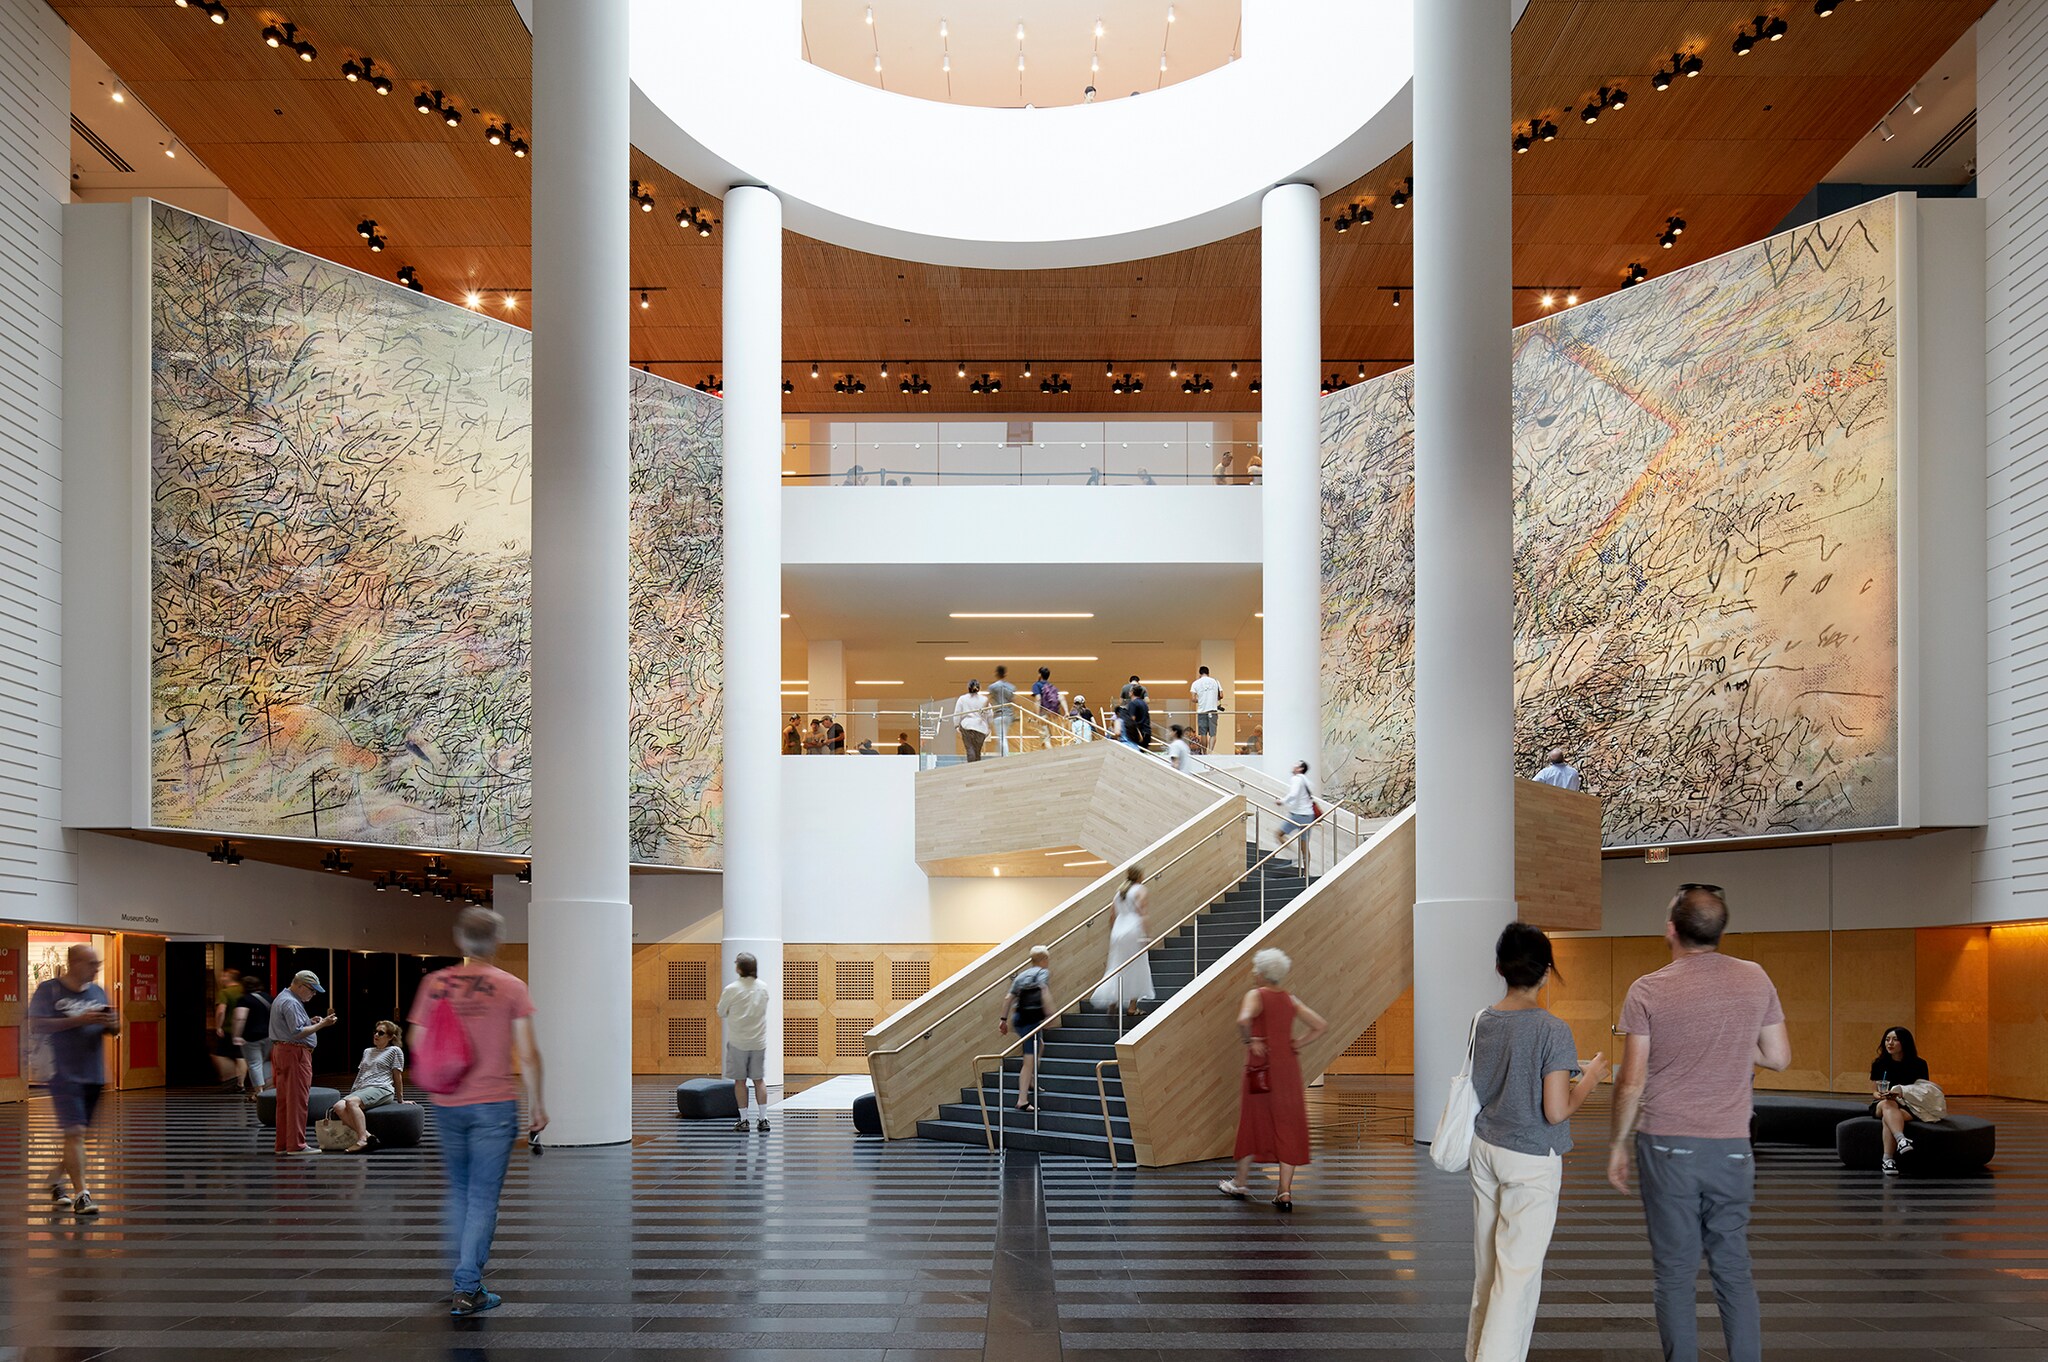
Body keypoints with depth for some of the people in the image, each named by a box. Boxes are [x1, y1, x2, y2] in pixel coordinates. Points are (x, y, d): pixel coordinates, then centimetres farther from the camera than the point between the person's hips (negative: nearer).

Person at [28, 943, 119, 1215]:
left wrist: (112, 1025, -5)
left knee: (78, 1132, 14)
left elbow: (108, 1028, 20)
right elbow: (36, 1025, -15)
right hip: (64, 1074, -6)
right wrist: (79, 1020, -21)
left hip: (94, 1075, 6)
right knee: (74, 1132, -13)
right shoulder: (49, 989, -5)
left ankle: (56, 1179, 34)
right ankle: (80, 1194, -12)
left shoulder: (98, 991, 13)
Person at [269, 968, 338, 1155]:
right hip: (295, 1053, -11)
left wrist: (309, 1021, 14)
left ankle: (282, 1144, 15)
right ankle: (296, 1145, -8)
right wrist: (321, 1025, -18)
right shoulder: (291, 1003, -15)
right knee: (297, 1099, -8)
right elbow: (298, 1032, -22)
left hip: (280, 1051, 11)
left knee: (284, 1100, 12)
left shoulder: (282, 998, 18)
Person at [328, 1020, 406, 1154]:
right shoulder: (367, 1052, 31)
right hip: (361, 1090, 6)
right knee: (338, 1107, -28)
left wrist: (400, 1099, 7)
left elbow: (398, 1077, 8)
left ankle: (362, 1140, -46)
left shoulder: (394, 1051, 11)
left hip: (381, 1089, -6)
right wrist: (352, 1091, 18)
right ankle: (367, 1135, -39)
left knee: (351, 1102, -37)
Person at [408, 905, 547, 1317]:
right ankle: (468, 1289, 0)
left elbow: (417, 1045, 4)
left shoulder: (433, 984, 1)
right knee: (483, 1197, 2)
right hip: (495, 1105, -3)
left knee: (458, 1191, 20)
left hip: (446, 1105, 3)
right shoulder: (510, 987, -6)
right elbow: (527, 1054, -6)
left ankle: (460, 1276, 26)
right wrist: (536, 1103, 4)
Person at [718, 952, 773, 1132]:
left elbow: (721, 1013, -1)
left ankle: (743, 1120, 7)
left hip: (738, 1042, -3)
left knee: (739, 1080, 6)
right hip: (758, 1042, 3)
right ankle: (763, 1119, 8)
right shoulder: (763, 988, 1)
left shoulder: (731, 990, -13)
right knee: (759, 1080, 10)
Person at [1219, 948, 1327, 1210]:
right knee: (1288, 1126, 5)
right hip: (1289, 1066, 4)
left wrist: (1249, 1041, -14)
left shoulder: (1256, 995, -9)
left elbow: (1243, 1020, -29)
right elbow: (1321, 1026, 8)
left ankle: (1241, 1183, 24)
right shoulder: (1291, 1000, 8)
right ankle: (1285, 1193, 3)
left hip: (1261, 1066, -4)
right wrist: (1295, 1043, 7)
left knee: (1252, 1120, 12)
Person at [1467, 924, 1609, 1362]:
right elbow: (1556, 1111, -18)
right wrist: (1589, 1078, 0)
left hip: (1486, 1149, 6)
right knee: (1519, 1271, -1)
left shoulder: (1483, 1023, 1)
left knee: (1487, 1264, 16)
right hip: (1532, 1161, -6)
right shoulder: (1552, 1030, -18)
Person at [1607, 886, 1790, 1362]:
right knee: (1734, 1270, 12)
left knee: (1675, 1274, 4)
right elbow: (1779, 1057, 8)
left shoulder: (1648, 991, -8)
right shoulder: (1755, 979, 0)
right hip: (1731, 1146, 3)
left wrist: (1618, 1145, 5)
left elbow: (1631, 1083, -8)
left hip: (1667, 1146, -3)